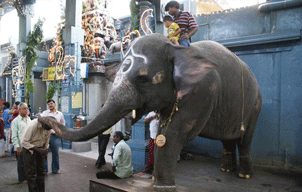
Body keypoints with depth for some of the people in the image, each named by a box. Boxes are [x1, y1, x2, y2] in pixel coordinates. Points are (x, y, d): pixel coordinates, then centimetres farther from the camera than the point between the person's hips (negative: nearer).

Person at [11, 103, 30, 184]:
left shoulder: (29, 119, 11)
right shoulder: (15, 121, -6)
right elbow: (14, 136, -8)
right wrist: (17, 147, -12)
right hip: (21, 147, -5)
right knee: (21, 163, 7)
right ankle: (22, 179, 21)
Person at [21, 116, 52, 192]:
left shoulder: (48, 126, -10)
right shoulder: (32, 125, -28)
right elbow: (24, 142, -23)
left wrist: (45, 150, 8)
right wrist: (37, 149, -28)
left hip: (40, 149, 5)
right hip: (29, 149, -5)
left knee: (41, 172, 9)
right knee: (31, 174, -6)